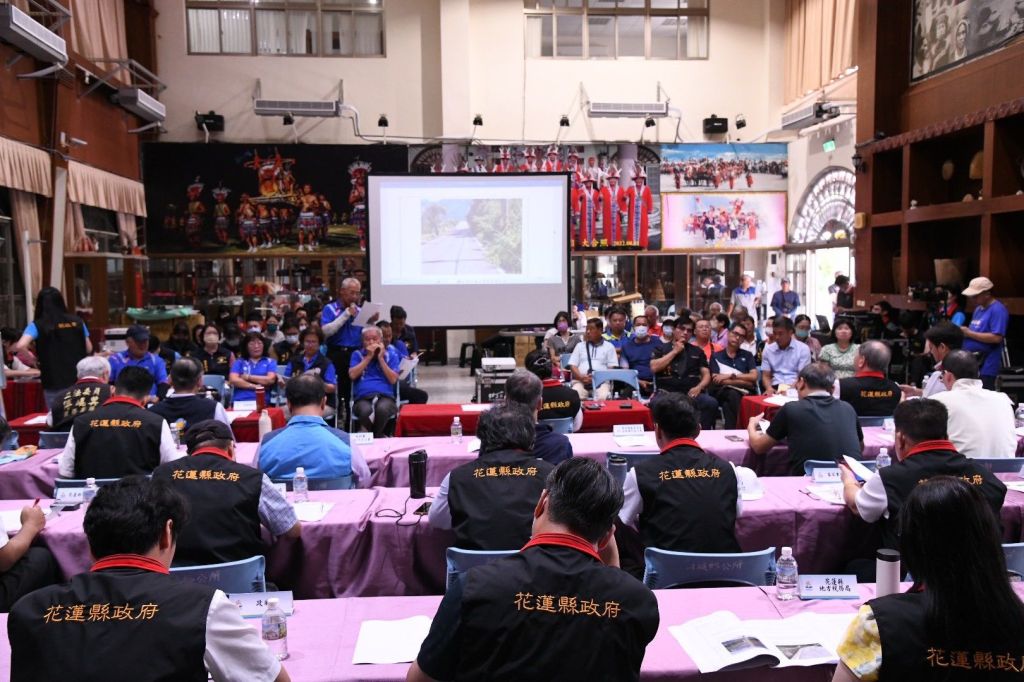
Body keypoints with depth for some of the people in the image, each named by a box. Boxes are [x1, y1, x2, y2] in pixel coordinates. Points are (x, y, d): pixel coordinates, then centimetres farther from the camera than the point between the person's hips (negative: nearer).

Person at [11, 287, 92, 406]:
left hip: (54, 385, -2)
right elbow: (89, 349, 7)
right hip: (79, 382, 2)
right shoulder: (77, 321, 3)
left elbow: (20, 346, -18)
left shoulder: (37, 325, -4)